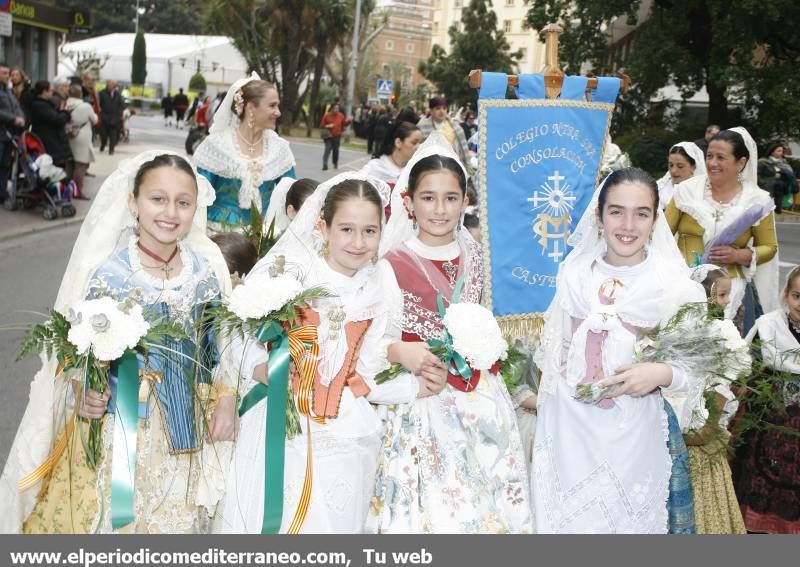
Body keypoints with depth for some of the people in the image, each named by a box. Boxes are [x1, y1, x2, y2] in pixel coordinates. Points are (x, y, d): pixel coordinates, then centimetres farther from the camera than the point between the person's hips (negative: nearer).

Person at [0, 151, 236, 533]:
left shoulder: (207, 268, -4)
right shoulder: (109, 273, -15)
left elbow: (219, 341, 7)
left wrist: (226, 400, 0)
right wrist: (81, 392, -27)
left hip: (187, 429, 3)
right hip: (122, 427, -3)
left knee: (178, 521, 16)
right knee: (116, 520, 9)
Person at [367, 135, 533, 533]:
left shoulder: (472, 253, 6)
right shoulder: (393, 262, -9)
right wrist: (401, 352, -23)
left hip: (478, 398, 4)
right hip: (421, 397, -4)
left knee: (487, 500, 8)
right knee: (425, 505, -1)